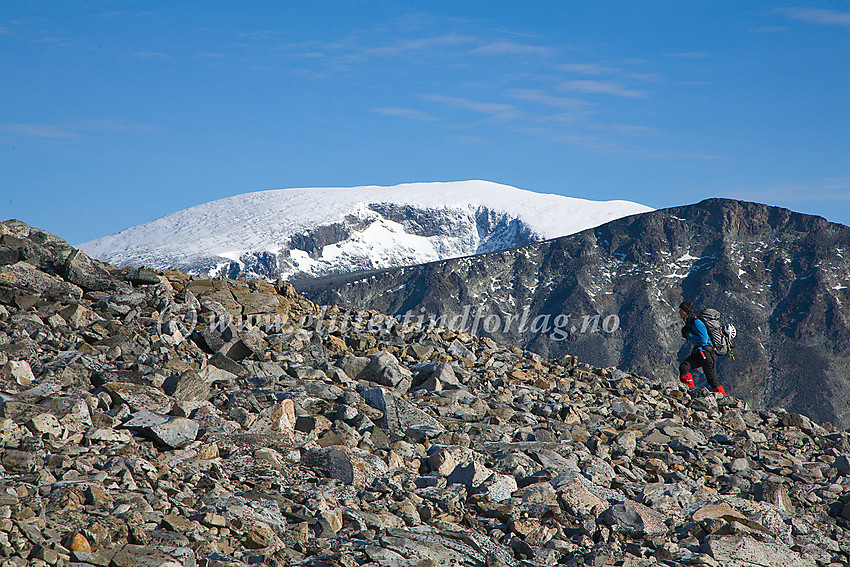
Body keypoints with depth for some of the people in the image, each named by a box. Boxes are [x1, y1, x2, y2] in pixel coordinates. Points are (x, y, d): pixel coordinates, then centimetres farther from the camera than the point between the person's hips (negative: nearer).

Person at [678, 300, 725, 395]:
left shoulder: (696, 323, -17)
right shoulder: (689, 323, 13)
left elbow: (703, 340, -23)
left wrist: (689, 335, -16)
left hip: (707, 353, -9)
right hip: (698, 353, 9)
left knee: (712, 379, -3)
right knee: (683, 367, -8)